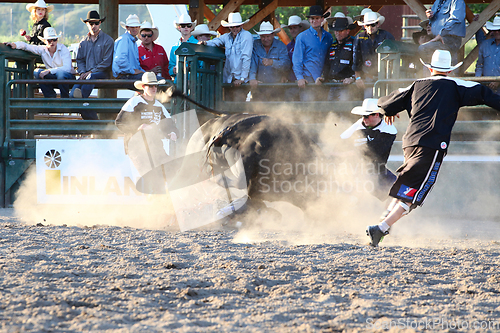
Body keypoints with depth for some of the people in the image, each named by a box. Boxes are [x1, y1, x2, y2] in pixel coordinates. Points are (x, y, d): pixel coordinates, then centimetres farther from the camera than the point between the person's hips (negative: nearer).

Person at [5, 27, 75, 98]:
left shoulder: (63, 49, -13)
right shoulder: (42, 49, 0)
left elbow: (67, 68, -25)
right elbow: (26, 46, 2)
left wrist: (49, 71, -33)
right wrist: (15, 44, -20)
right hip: (53, 77, 4)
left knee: (60, 73, -39)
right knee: (37, 72, -21)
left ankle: (65, 98, -18)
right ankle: (51, 97, -11)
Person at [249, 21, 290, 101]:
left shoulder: (280, 46, 4)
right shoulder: (255, 45, 6)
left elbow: (286, 65, -8)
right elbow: (252, 63, -5)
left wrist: (272, 62, -25)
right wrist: (252, 79, -20)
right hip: (258, 86, 1)